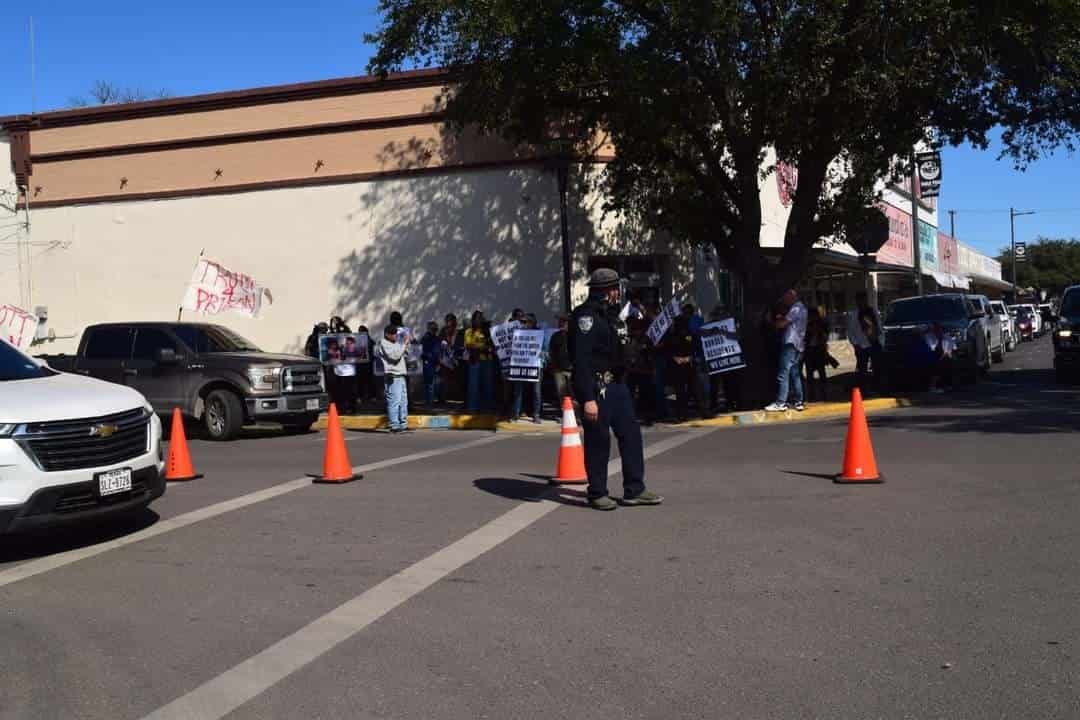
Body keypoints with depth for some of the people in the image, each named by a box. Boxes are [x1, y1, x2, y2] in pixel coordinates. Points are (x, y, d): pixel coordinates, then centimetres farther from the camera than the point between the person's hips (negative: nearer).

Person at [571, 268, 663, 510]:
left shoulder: (609, 313, 17)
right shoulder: (586, 315, -15)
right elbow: (581, 358, -22)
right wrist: (588, 398, -26)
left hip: (616, 383, 10)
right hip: (596, 386, -10)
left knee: (631, 434, 10)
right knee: (598, 440, -1)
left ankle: (634, 490, 17)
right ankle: (597, 494, 12)